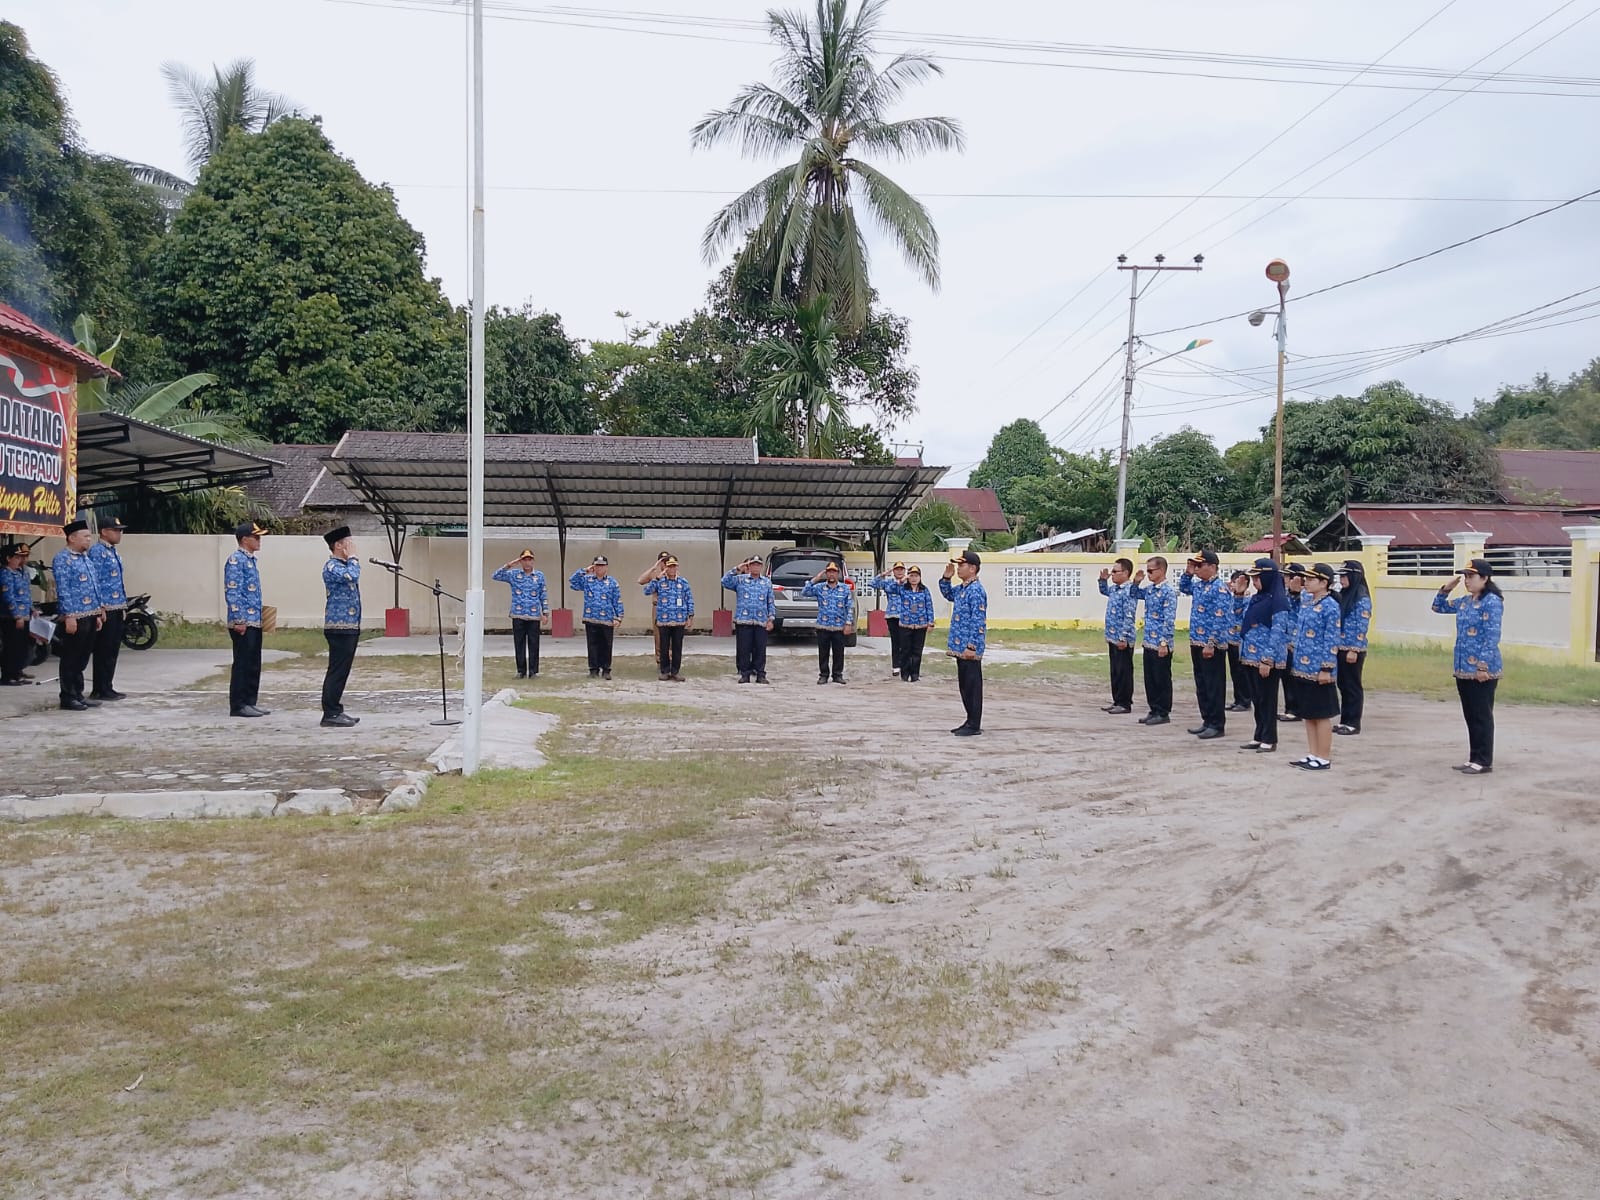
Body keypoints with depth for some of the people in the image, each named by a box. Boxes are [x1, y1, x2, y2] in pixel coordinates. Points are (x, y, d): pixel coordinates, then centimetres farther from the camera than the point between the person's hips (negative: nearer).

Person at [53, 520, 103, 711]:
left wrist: (96, 614, 19)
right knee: (71, 659, -1)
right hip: (74, 618, -8)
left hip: (89, 617, 9)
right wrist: (69, 616, -20)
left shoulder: (85, 558, 18)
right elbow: (63, 590, -15)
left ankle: (78, 695, 20)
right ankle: (68, 698, 5)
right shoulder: (62, 559, -9)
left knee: (82, 659, 13)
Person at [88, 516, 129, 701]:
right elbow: (94, 581, -17)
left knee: (113, 650, 12)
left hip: (117, 608, 9)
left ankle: (107, 688, 19)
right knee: (104, 651, -3)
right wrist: (100, 607, -20)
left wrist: (123, 605, 19)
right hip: (106, 609, -9)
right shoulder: (97, 551, -11)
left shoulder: (113, 552, 17)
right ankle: (101, 690, 3)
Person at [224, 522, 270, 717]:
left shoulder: (251, 560, 17)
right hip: (243, 623, -9)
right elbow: (232, 592, -17)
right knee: (242, 664, -4)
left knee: (254, 664, 12)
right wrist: (239, 620, -21)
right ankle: (238, 706, 2)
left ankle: (250, 702, 18)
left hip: (255, 621, 9)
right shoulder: (236, 560, -11)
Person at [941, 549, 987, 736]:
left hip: (969, 649, -9)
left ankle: (974, 725, 5)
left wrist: (971, 646, -23)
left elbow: (978, 621, -21)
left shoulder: (976, 590, -17)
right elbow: (947, 594, 34)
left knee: (972, 686, -2)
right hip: (960, 647, 9)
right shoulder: (961, 589, 11)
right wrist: (947, 577, 15)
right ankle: (970, 721, 23)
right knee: (964, 685, 15)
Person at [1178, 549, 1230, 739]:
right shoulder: (1198, 585, 11)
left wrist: (1211, 644, -22)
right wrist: (1188, 573, 15)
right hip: (1196, 642, 9)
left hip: (1212, 645, -9)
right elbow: (1183, 588, 33)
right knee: (1201, 684, 14)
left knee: (1214, 686, -1)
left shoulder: (1219, 588, -16)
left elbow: (1220, 620, -20)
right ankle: (1207, 720, 22)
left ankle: (1217, 724, 5)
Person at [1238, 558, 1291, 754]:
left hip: (1267, 659, -8)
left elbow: (1278, 632, -18)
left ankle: (1270, 740, 9)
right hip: (1250, 656, 8)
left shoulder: (1278, 600, -13)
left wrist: (1267, 660, -21)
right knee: (1256, 698, 14)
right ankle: (1259, 736, 23)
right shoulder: (1256, 598, 12)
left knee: (1267, 699, 1)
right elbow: (1242, 622, 25)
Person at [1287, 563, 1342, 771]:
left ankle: (1324, 758, 9)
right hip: (1302, 668, 8)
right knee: (1307, 714, 13)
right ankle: (1312, 754, 21)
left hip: (1318, 670, -8)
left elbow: (1332, 641, -15)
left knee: (1321, 715, 1)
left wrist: (1327, 669, -17)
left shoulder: (1330, 606, -13)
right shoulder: (1305, 601, 9)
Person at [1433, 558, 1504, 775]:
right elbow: (1438, 607, 26)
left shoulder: (1492, 602, -13)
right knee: (1470, 716, 12)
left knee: (1482, 716, -1)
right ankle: (1474, 758, 19)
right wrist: (1447, 588, 10)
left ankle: (1484, 761, 5)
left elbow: (1492, 637, -18)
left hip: (1482, 670, -9)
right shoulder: (1465, 601, 12)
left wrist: (1483, 666, -21)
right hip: (1463, 668, 9)